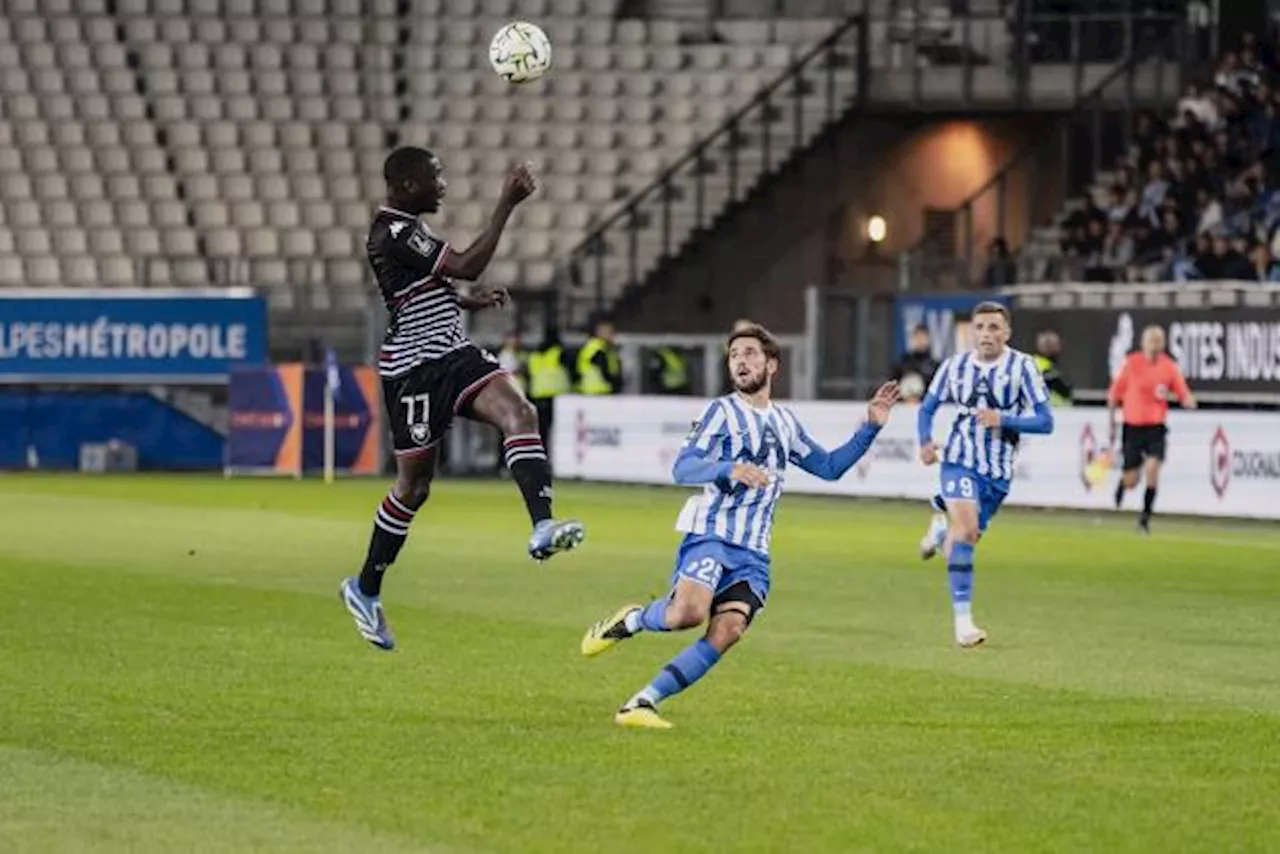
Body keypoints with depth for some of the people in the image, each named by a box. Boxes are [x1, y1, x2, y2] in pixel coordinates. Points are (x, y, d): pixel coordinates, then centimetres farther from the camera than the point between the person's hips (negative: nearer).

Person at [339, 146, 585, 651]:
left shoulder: (403, 228, 14)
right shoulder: (394, 234, -18)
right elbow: (466, 266, -25)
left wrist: (470, 302, 13)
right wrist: (506, 205, -24)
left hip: (452, 354, 9)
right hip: (415, 371, -9)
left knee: (518, 412, -19)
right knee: (414, 485, 2)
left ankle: (542, 528, -36)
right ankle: (365, 589, 21)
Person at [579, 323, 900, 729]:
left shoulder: (785, 422, 20)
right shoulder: (722, 410, 1)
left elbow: (829, 466, 28)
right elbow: (682, 468, -9)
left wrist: (871, 427, 18)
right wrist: (729, 470, -27)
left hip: (752, 550, 5)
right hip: (710, 533, -5)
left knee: (727, 632, -15)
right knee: (689, 612, -28)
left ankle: (643, 702, -12)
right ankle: (629, 620, 4)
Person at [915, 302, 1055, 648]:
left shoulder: (1022, 366, -7)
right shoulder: (955, 366, 0)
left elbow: (1045, 421, -9)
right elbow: (928, 407, 14)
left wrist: (1003, 419, -24)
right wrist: (925, 442, -5)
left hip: (998, 470, 1)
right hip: (959, 460, -1)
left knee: (966, 535, 13)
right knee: (966, 529, -23)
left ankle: (942, 525, 51)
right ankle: (962, 618, -20)